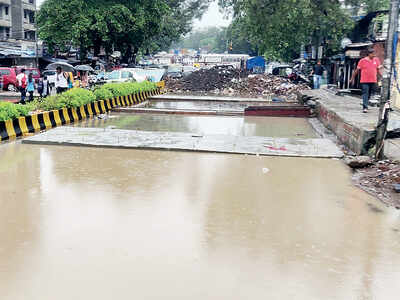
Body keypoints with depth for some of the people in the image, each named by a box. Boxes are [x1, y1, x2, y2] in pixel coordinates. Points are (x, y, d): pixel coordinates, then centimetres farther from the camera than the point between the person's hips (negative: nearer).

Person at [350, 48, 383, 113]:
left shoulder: (376, 60, 8)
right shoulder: (362, 61, -2)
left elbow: (378, 69, 14)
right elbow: (357, 70, 4)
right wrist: (352, 78, 8)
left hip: (373, 81, 4)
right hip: (365, 81, -4)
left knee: (369, 94, 12)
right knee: (365, 94, -11)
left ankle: (365, 105, 29)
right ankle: (365, 108, -15)